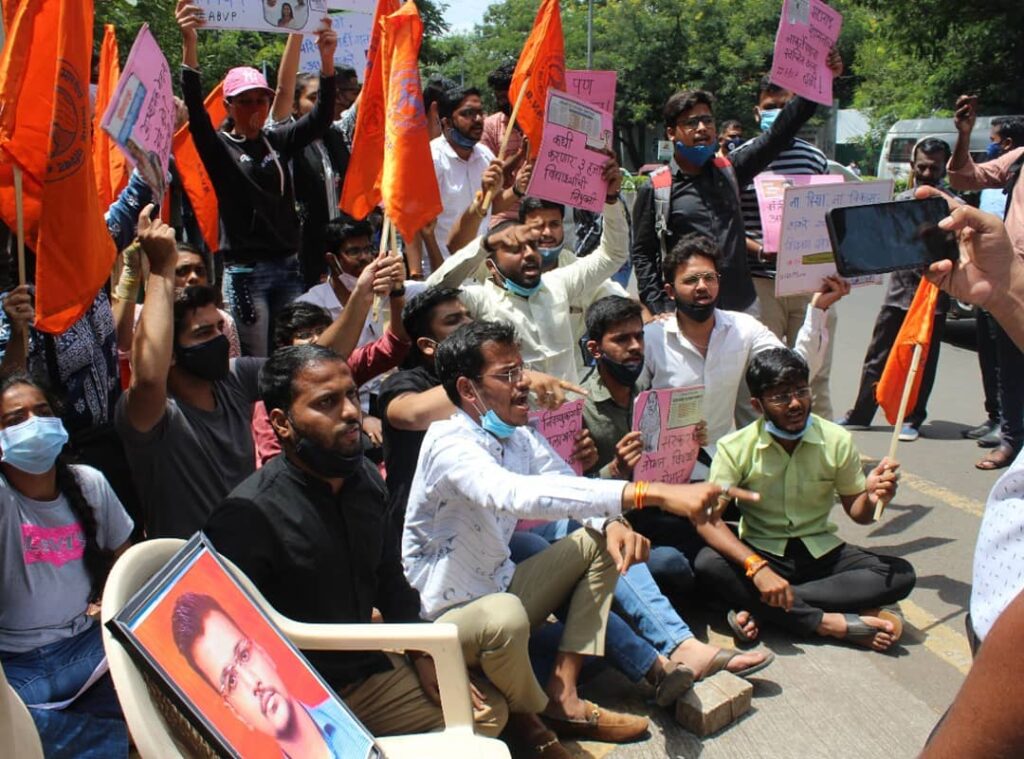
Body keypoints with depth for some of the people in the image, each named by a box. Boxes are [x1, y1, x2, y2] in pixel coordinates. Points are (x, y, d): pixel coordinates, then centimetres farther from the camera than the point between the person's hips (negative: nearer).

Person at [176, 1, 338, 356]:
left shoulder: (278, 141, 8)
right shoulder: (219, 147, -2)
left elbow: (321, 118, -3)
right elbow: (195, 110, -18)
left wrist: (326, 59, -19)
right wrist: (189, 45, -33)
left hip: (288, 267, 4)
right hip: (244, 272, -4)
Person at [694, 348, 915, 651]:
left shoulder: (836, 440, -6)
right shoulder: (735, 447, -12)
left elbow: (856, 512, 4)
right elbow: (708, 520, -20)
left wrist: (871, 498, -22)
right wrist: (757, 567, -35)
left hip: (821, 552, 3)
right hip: (761, 552, -2)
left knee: (901, 575, -22)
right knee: (708, 564, -32)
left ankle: (760, 609, -26)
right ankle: (833, 623, -30)